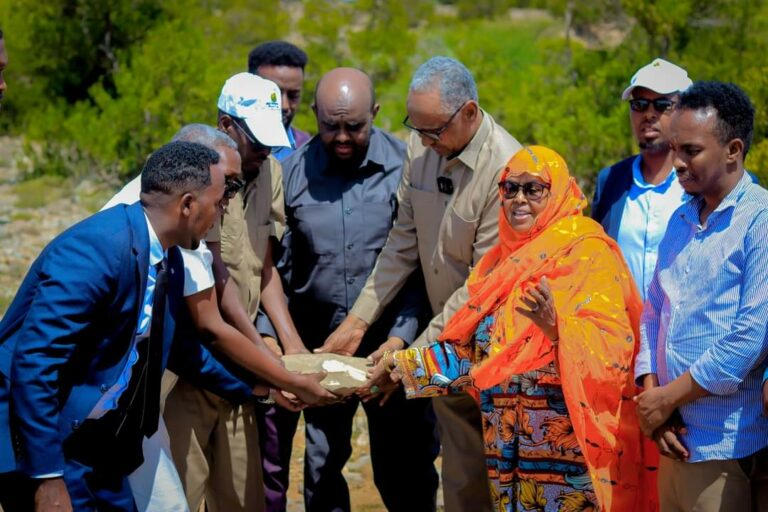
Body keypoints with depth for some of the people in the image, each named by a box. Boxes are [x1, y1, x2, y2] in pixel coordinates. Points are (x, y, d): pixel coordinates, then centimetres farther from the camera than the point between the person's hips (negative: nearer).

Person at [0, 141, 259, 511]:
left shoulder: (167, 260, 5)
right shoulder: (97, 248, -23)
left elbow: (174, 346, 24)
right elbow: (33, 363, -26)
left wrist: (250, 388, 33)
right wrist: (48, 480, -26)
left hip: (97, 449, 9)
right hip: (41, 443, -9)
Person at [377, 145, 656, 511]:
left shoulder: (586, 253, -7)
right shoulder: (506, 260, 15)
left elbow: (613, 342, -18)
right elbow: (475, 346, 18)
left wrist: (555, 326, -33)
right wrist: (409, 364, 11)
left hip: (569, 440, -6)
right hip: (509, 440, 7)